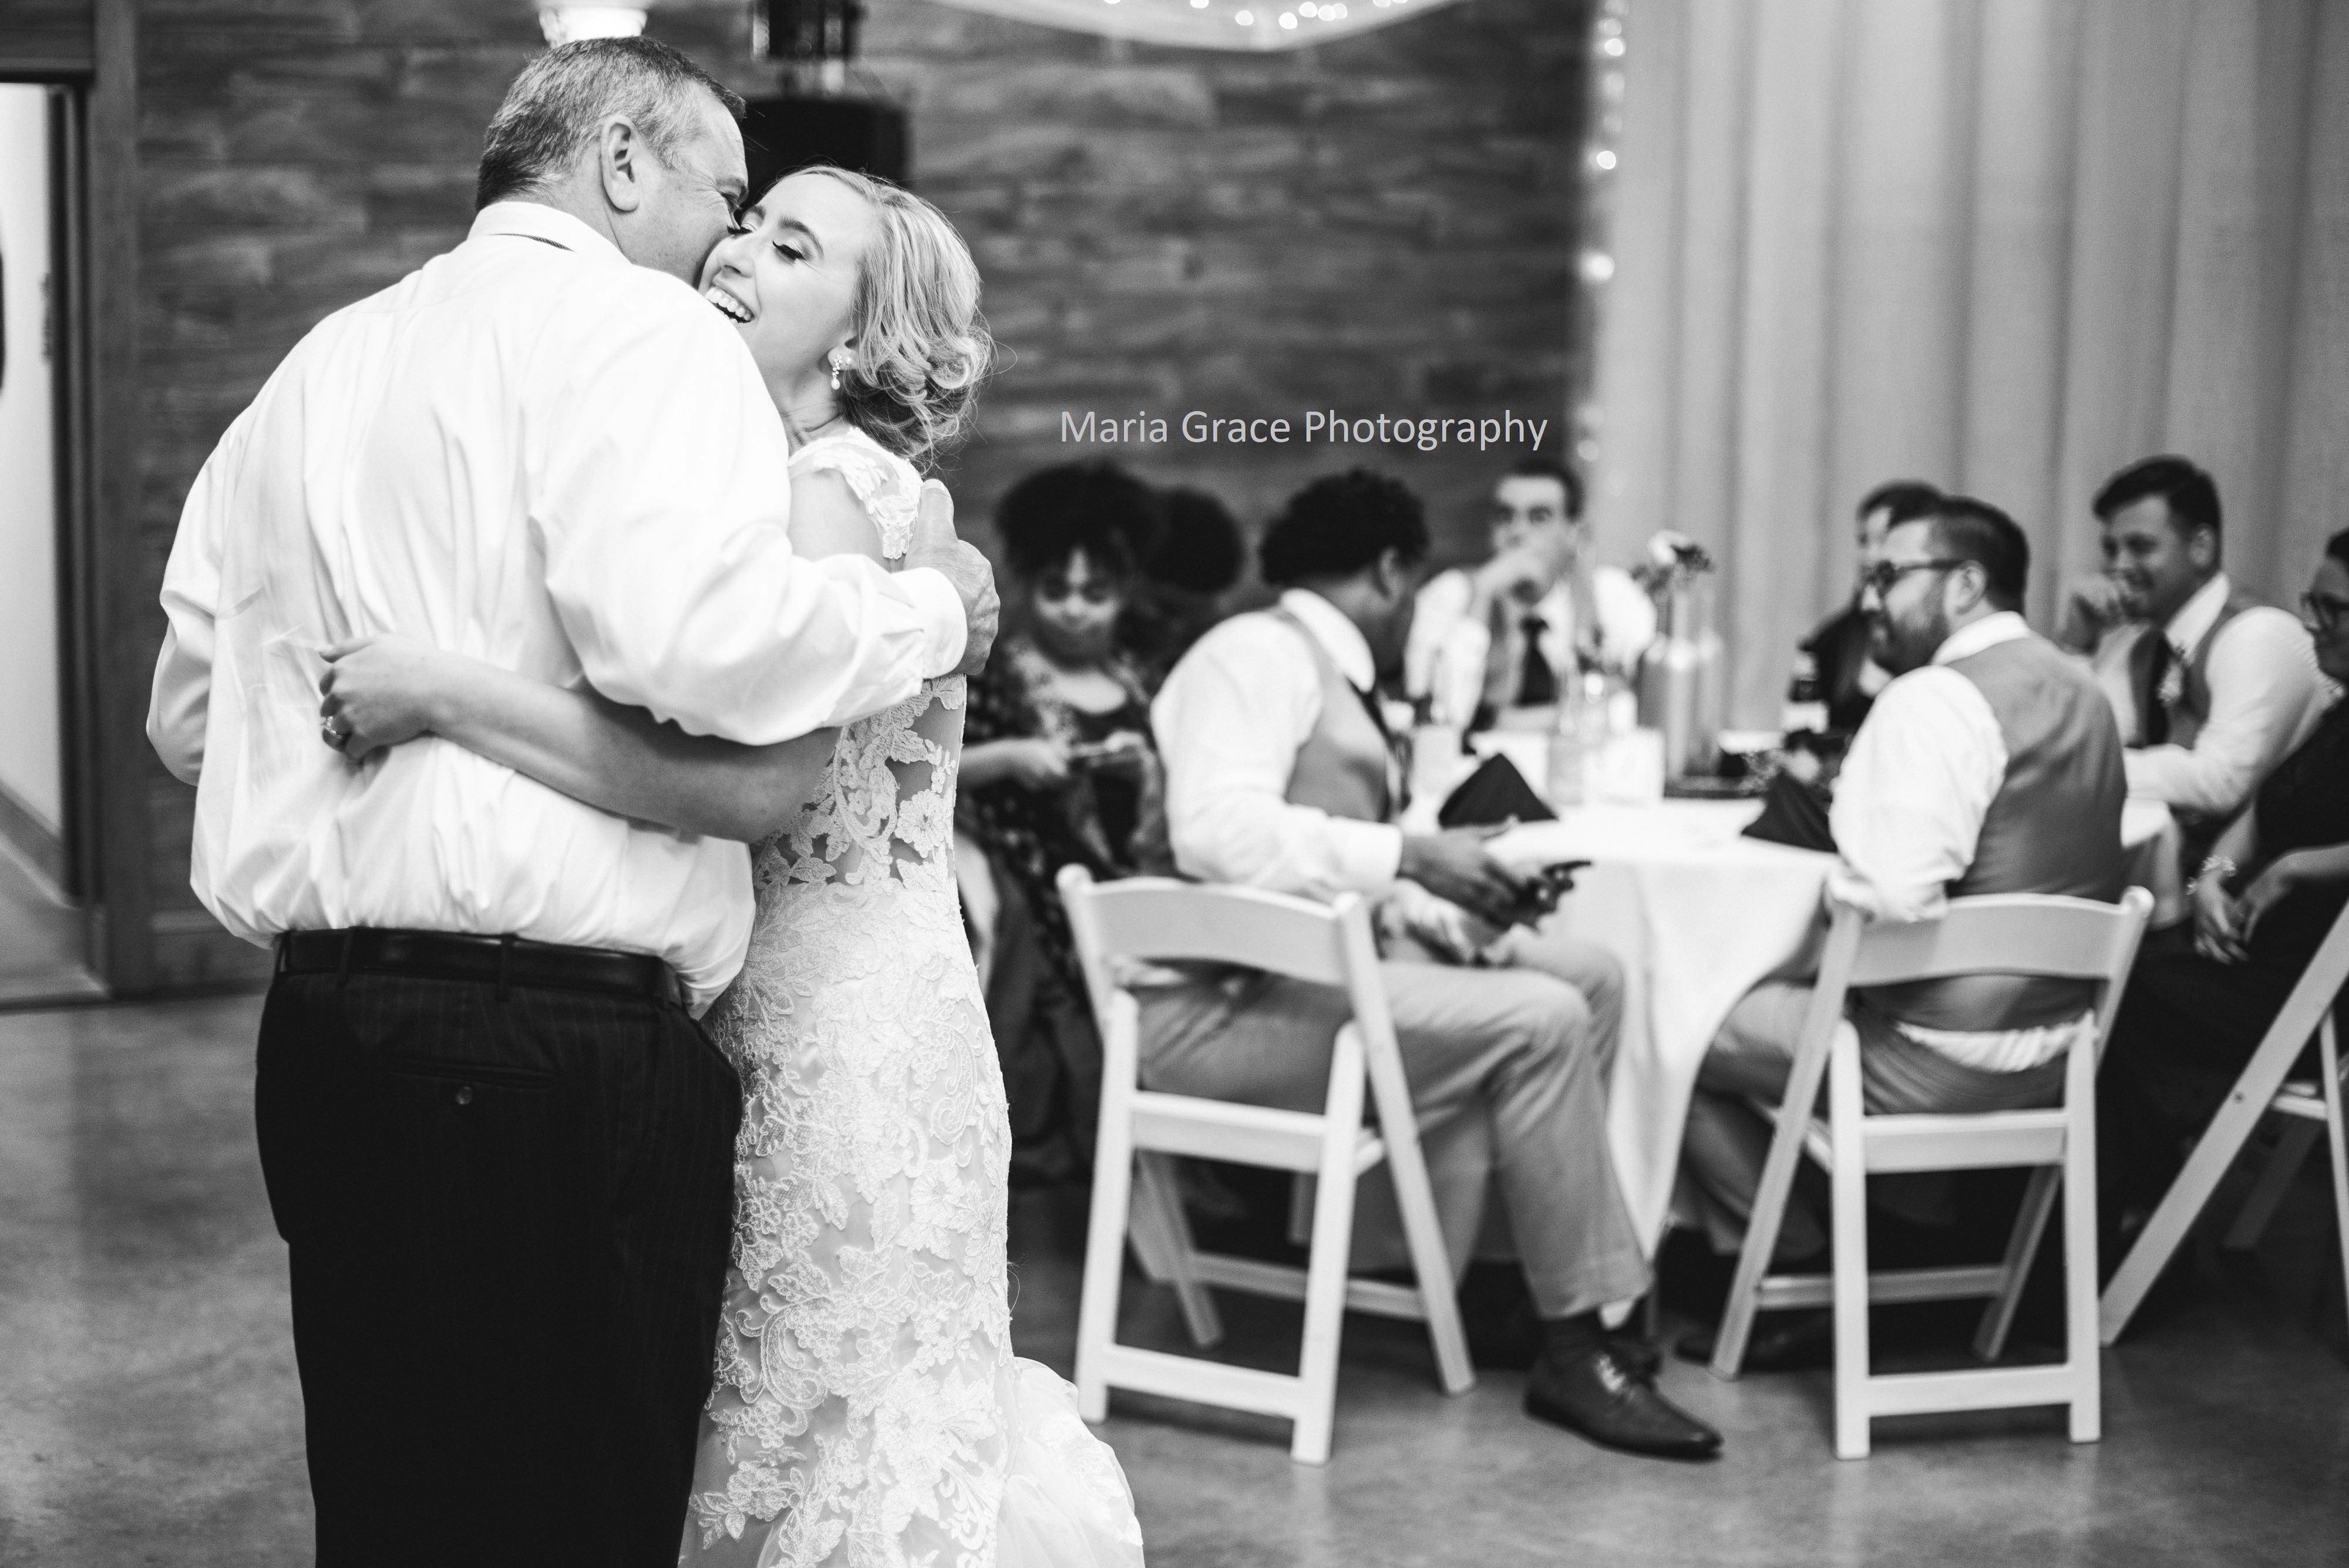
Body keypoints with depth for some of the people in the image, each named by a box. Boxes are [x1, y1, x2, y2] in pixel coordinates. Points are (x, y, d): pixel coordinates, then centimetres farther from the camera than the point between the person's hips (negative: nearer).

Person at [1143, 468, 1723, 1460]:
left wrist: (1440, 914, -2)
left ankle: (1521, 1262, 8)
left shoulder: (1324, 670, 20)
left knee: (1588, 977, 6)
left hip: (1306, 966, 10)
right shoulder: (1261, 651, -10)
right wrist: (1407, 855, -25)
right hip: (1230, 1001, -10)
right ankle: (1573, 1353, -11)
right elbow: (1215, 830, -25)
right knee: (1537, 1024, -21)